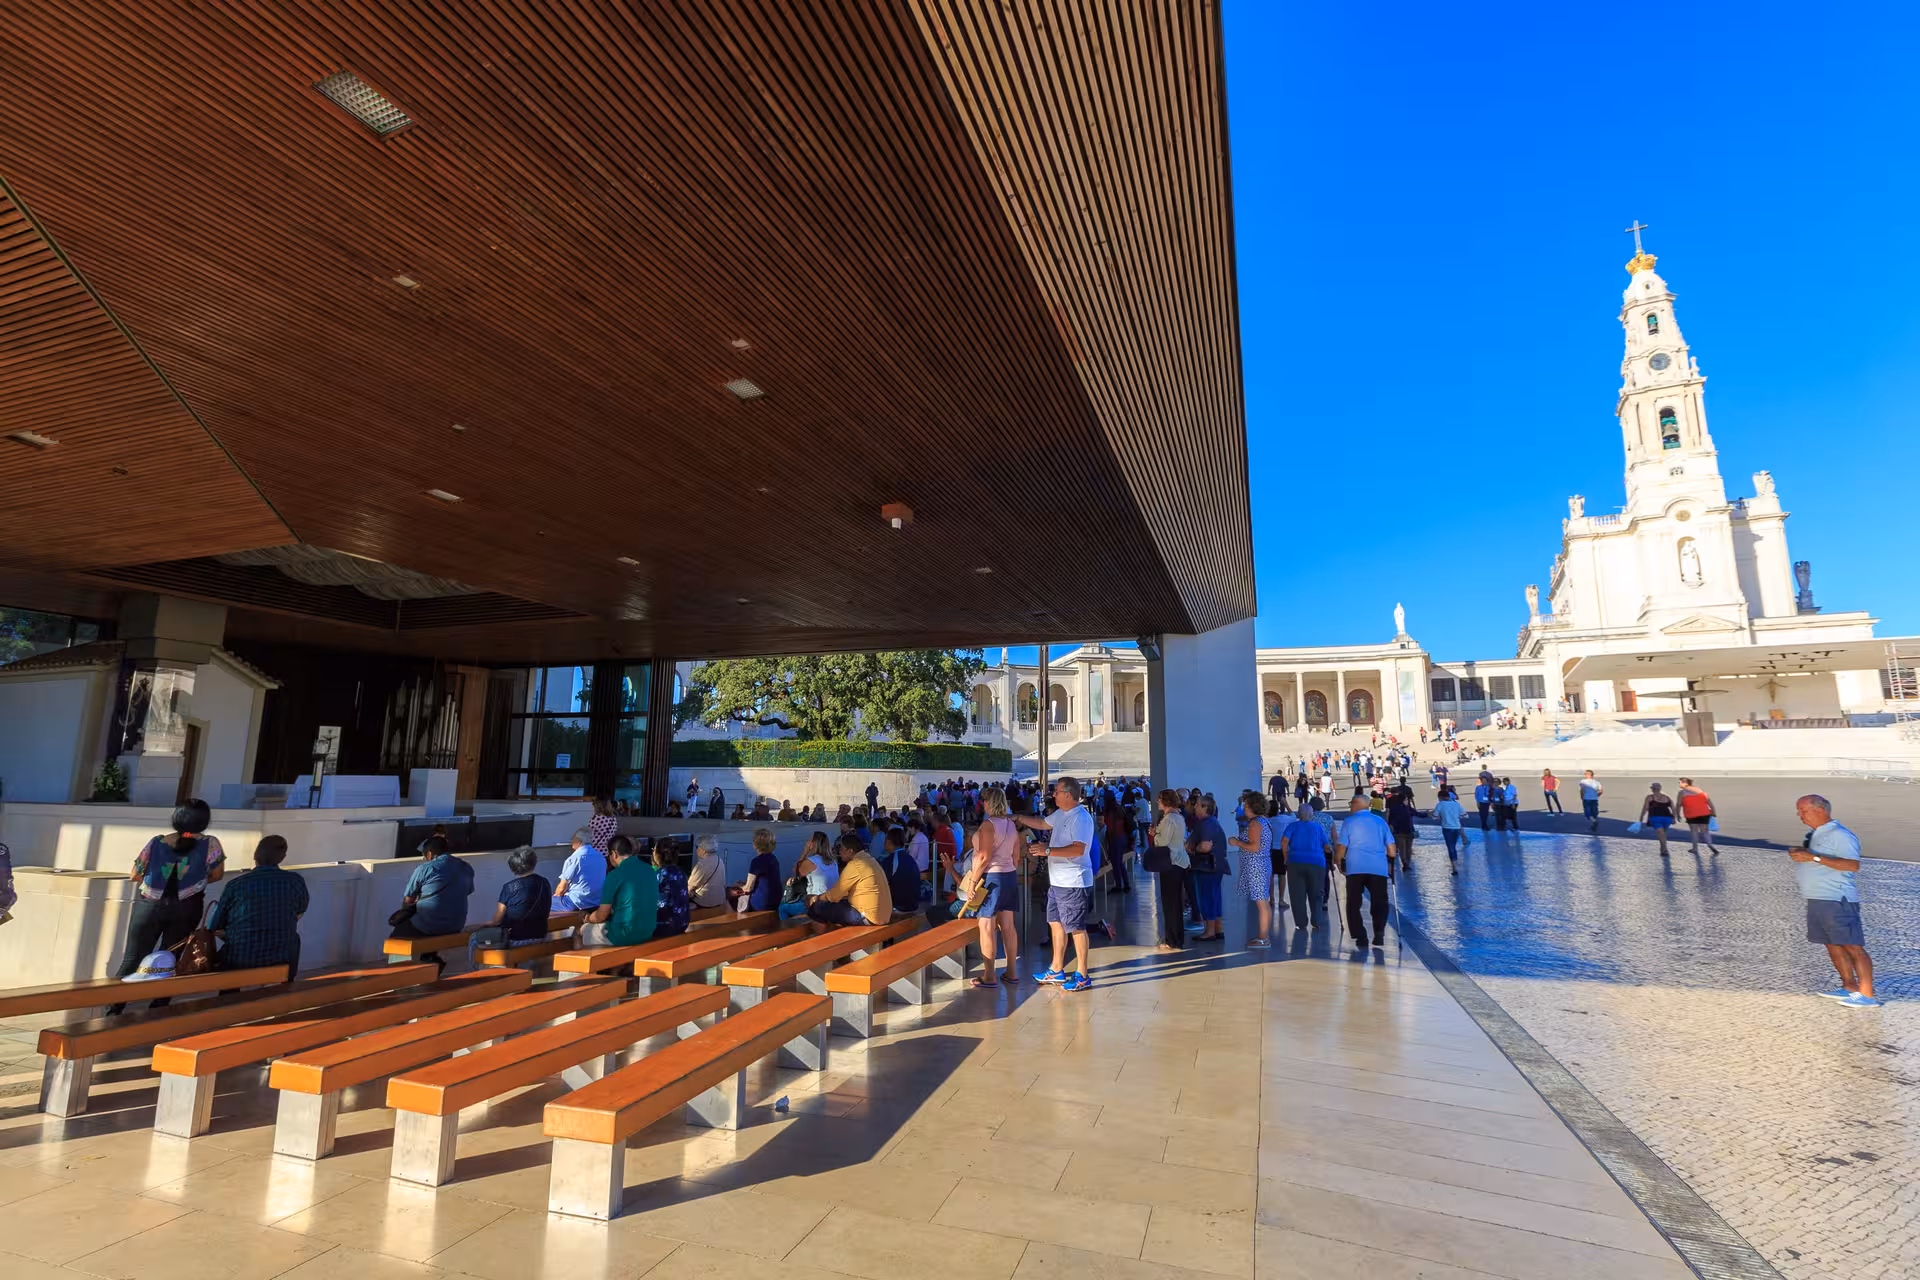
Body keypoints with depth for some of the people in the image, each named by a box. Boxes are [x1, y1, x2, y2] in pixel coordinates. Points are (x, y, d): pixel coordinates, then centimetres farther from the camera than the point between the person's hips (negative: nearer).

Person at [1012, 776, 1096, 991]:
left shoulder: (1081, 818, -20)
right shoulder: (1060, 814, 11)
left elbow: (1078, 849, -30)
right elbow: (1042, 823, 28)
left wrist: (1048, 850, -32)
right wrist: (1018, 818, 25)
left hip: (1073, 883, -10)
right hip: (1057, 882, 10)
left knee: (1076, 928, -1)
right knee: (1056, 924, 17)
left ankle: (1083, 976, 10)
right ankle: (1057, 971, 29)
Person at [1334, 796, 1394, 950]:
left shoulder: (1349, 822, 4)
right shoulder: (1380, 821, 11)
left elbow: (1341, 846, -2)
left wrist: (1338, 863, 11)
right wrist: (1391, 864, 22)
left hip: (1356, 868, -2)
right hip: (1379, 868, 2)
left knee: (1354, 904, 7)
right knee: (1379, 903, 10)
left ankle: (1360, 937, 0)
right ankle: (1379, 933, -9)